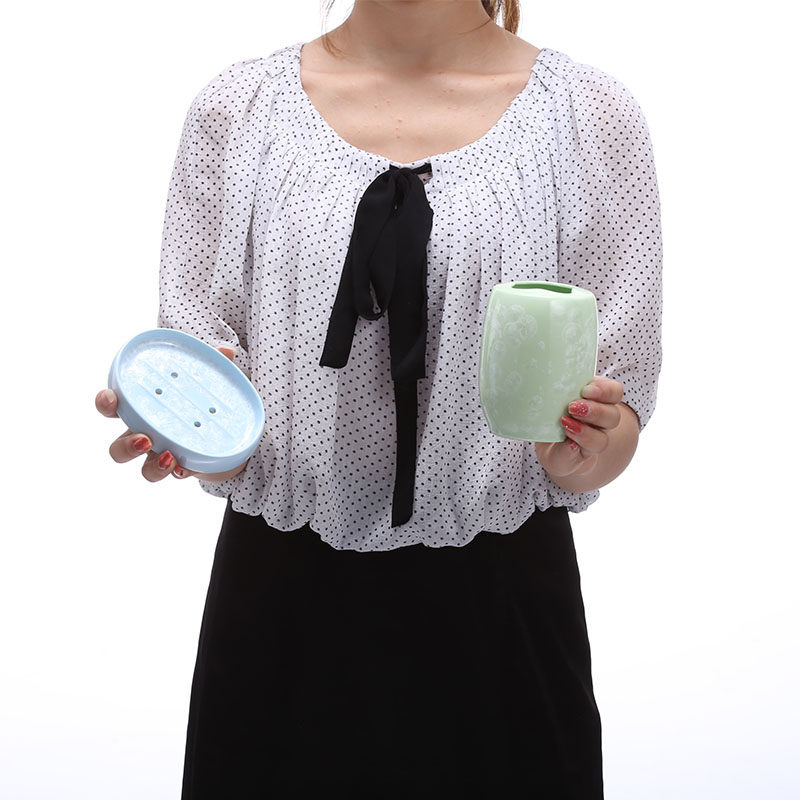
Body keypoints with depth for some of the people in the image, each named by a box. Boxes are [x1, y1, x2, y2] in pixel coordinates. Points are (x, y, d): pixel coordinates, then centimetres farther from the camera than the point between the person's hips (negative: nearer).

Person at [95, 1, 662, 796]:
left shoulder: (591, 112, -1)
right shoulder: (236, 105, 2)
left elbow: (618, 424, 0)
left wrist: (588, 450, -22)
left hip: (499, 592, 0)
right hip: (283, 590, 1)